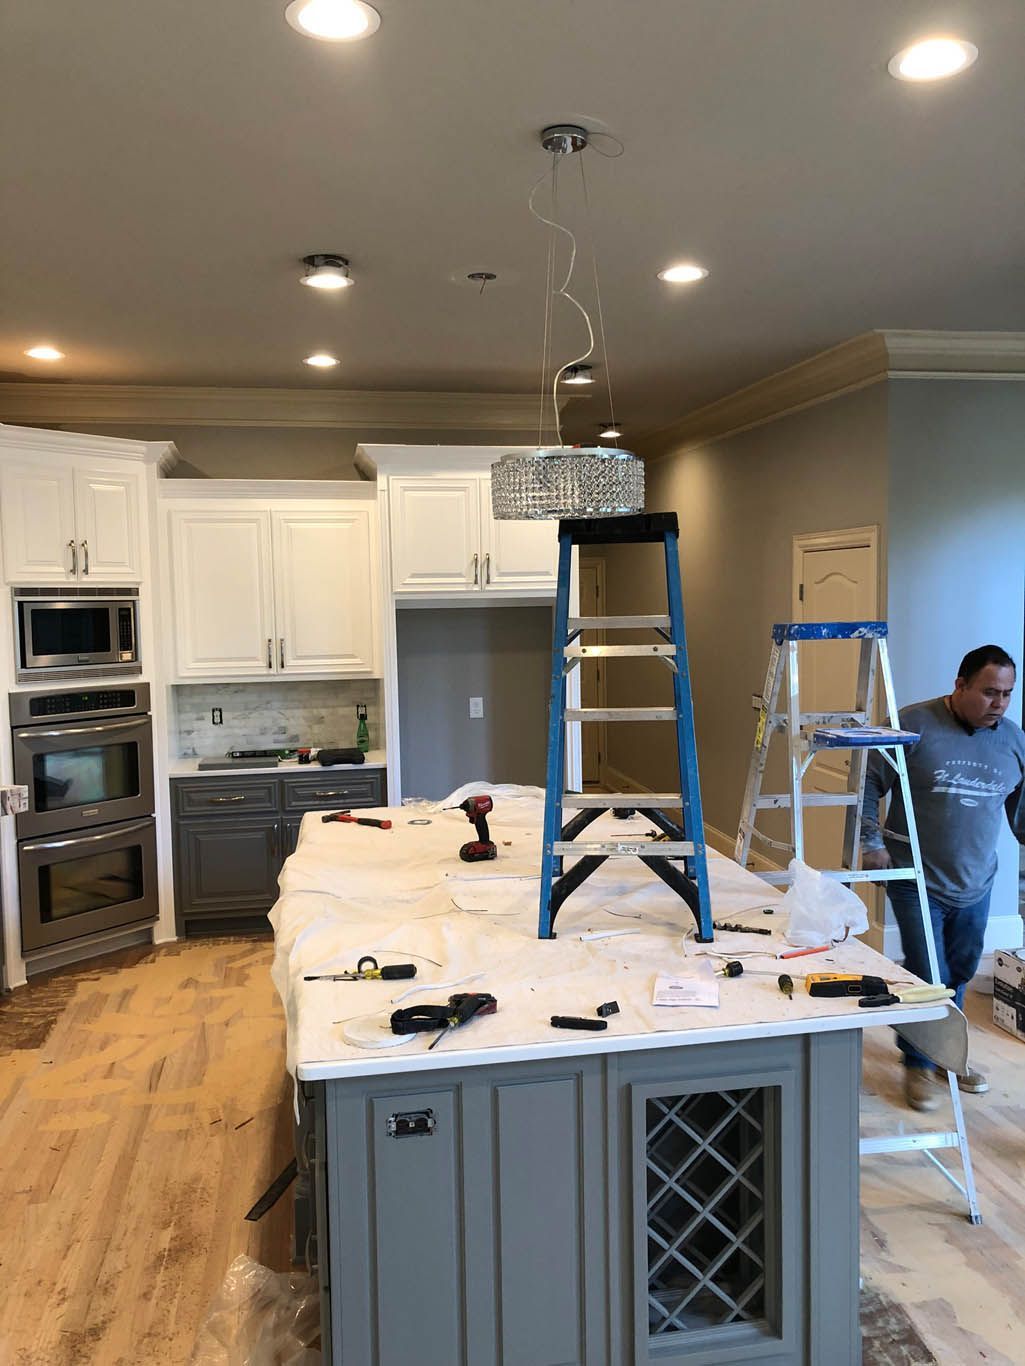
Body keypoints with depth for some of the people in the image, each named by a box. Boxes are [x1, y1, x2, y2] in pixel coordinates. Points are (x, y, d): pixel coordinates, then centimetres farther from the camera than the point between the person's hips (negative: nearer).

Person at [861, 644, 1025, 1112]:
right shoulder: (914, 725, -14)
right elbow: (868, 784, -7)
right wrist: (872, 843, -10)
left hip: (975, 884, 5)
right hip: (917, 882, -5)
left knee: (960, 972, 16)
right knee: (927, 976, -3)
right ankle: (918, 1065, 18)